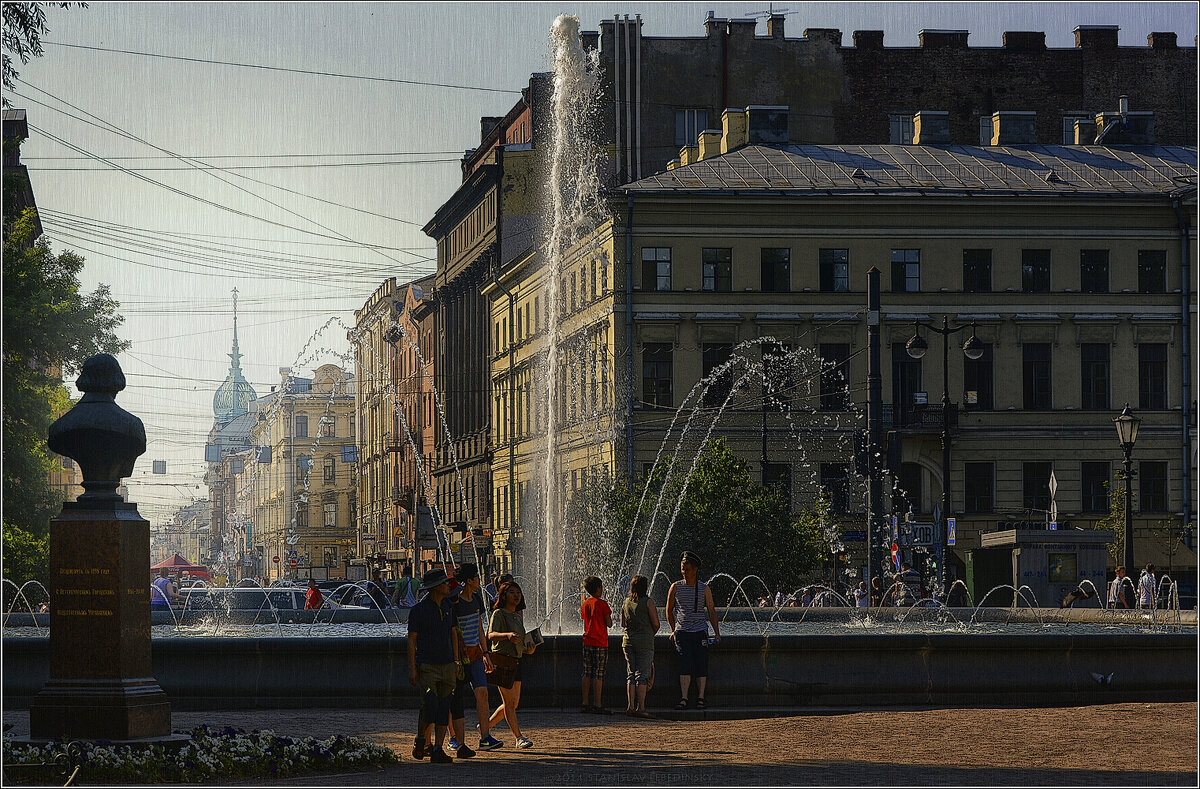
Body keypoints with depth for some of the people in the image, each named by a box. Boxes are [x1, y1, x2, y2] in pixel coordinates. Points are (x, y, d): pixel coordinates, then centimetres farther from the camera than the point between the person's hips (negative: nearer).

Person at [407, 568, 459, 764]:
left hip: (447, 666, 6)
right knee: (430, 705, -15)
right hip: (427, 666, -6)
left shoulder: (447, 606, 10)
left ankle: (438, 750, 4)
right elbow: (412, 640, -5)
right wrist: (412, 668, -10)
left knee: (444, 709, 2)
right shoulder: (419, 610, -7)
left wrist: (456, 662, 13)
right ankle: (420, 740, 8)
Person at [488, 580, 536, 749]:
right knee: (509, 701, -8)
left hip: (516, 661, 8)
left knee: (513, 703, 10)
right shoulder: (498, 614, -8)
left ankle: (486, 726, 26)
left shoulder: (519, 615, 16)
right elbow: (491, 635, -25)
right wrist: (507, 635, -44)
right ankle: (519, 738, -7)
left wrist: (528, 650, 3)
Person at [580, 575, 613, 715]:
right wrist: (608, 614, 9)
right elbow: (609, 624, -9)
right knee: (599, 674, -5)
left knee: (587, 673, 10)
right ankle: (597, 705, -7)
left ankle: (585, 703, 10)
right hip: (600, 643, -6)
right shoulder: (602, 604, -10)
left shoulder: (585, 604, 9)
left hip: (587, 642, 6)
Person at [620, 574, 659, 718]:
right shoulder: (648, 602, -9)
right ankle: (640, 708, -6)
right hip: (645, 640, -5)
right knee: (643, 674, -3)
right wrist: (652, 633, 10)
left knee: (631, 674, 9)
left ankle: (630, 706, 4)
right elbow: (656, 624, -9)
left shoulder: (626, 602, 7)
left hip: (628, 640, 5)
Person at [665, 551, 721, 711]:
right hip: (682, 632, -1)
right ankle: (683, 699, -15)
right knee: (685, 665, -12)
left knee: (701, 666, -3)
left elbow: (711, 611, 8)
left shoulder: (704, 589, 3)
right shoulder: (676, 587, 3)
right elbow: (669, 610, 12)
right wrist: (673, 631, 10)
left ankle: (701, 698, 3)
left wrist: (717, 633, 2)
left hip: (700, 631, 1)